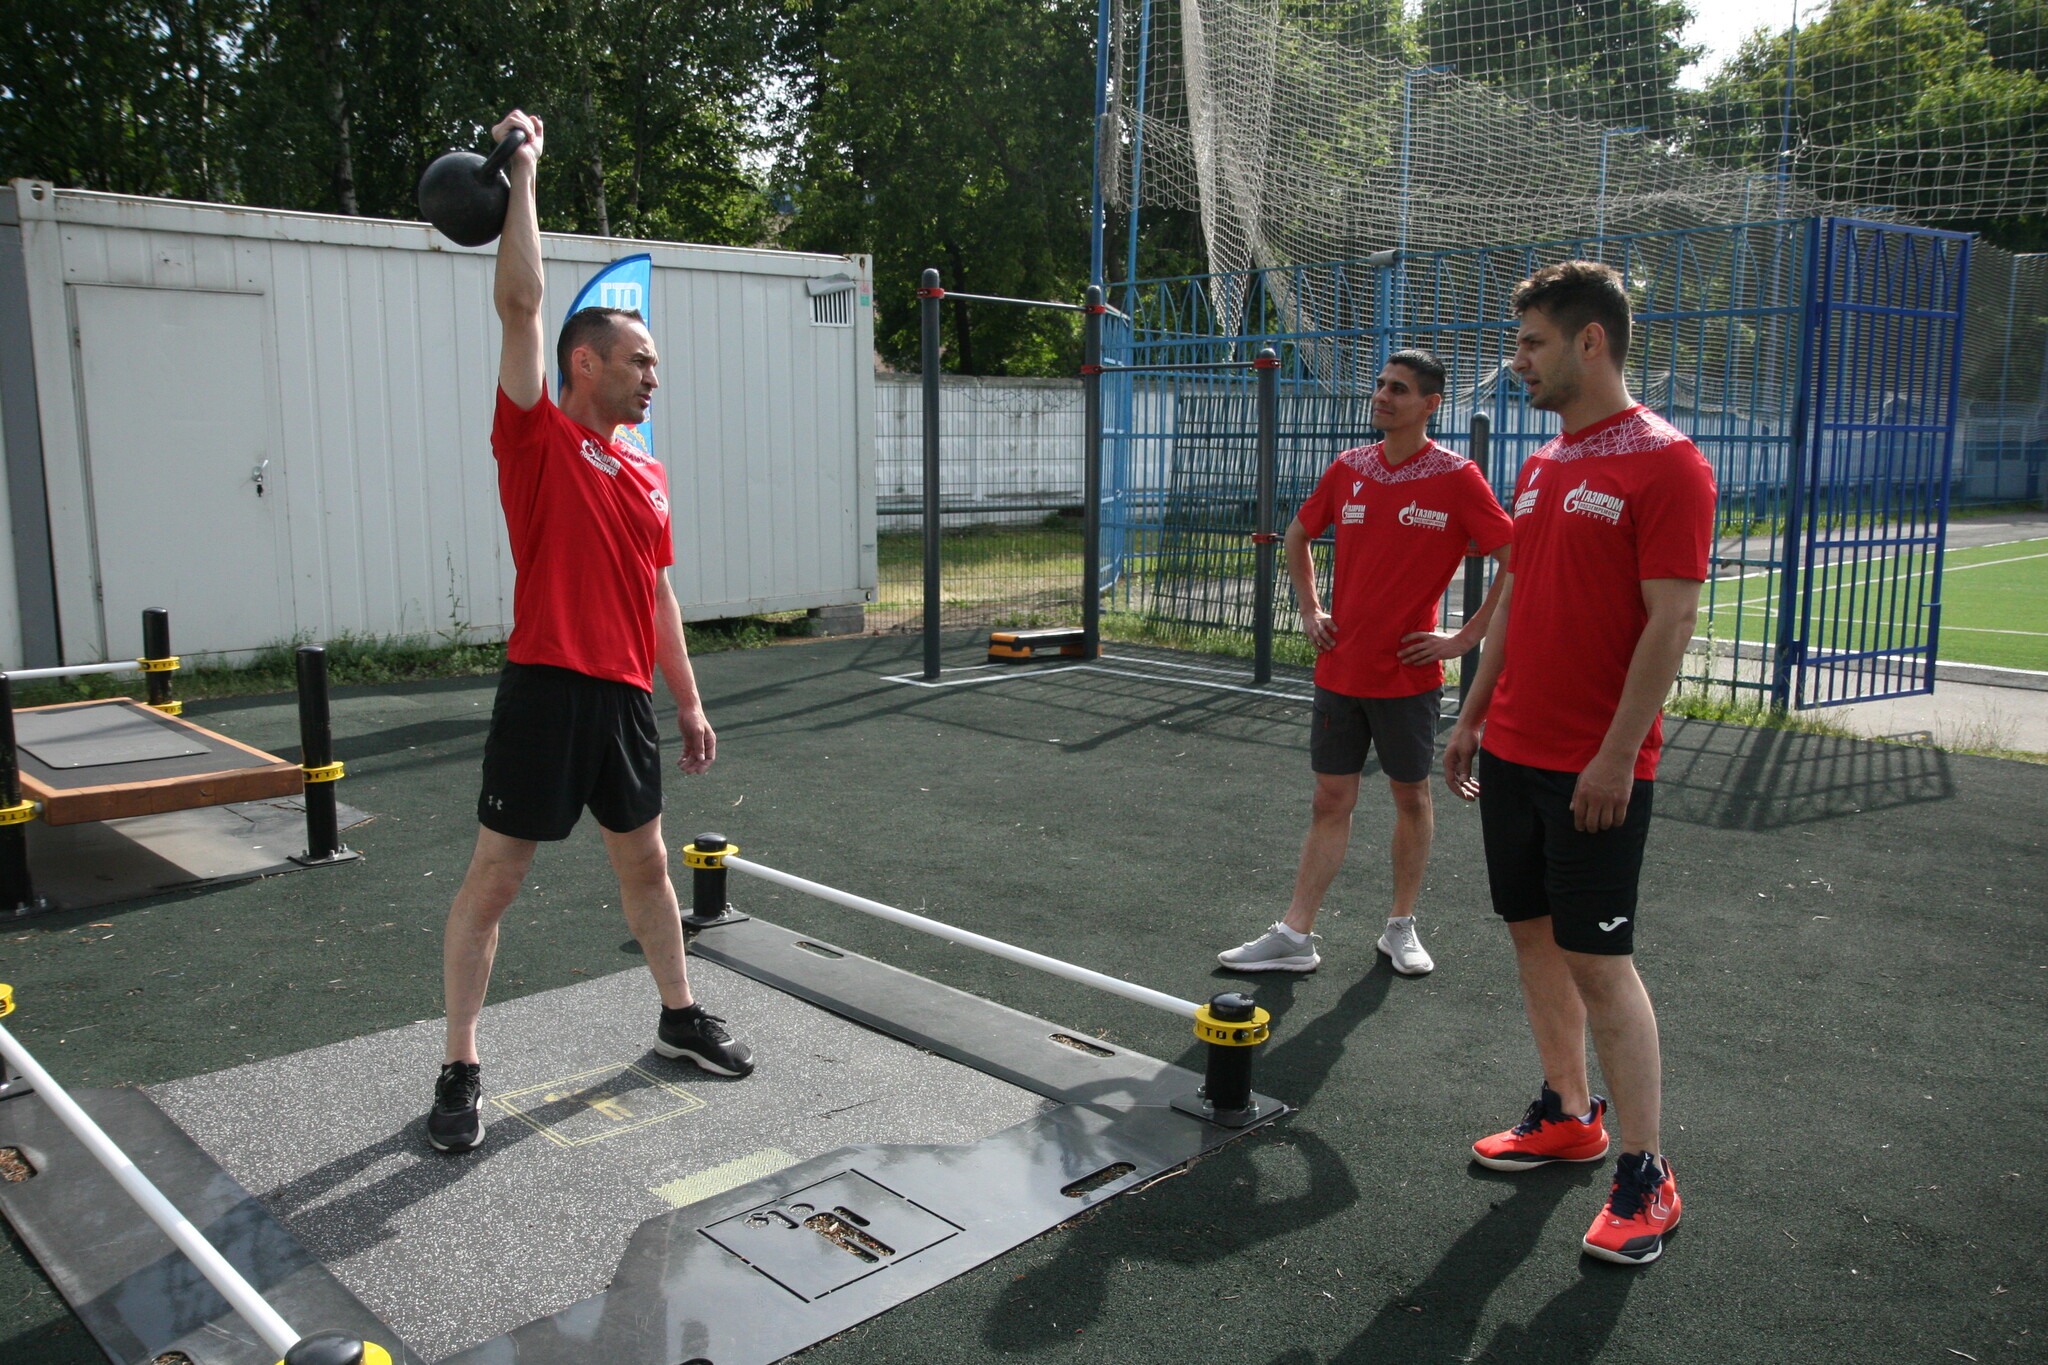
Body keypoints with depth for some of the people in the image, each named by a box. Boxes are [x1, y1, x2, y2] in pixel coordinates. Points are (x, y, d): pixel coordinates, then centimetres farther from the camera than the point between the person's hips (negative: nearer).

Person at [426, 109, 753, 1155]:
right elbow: (521, 304, -13)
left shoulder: (646, 474, 13)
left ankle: (680, 1019, 35)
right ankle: (460, 1072, 12)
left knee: (645, 863, 19)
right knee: (493, 879, 1)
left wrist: (688, 701, 17)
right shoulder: (537, 438, -4)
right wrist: (522, 174, -10)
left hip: (627, 698, 6)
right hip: (547, 689, -6)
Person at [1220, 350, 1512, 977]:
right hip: (1339, 668, 4)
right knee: (1330, 801, 7)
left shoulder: (1457, 478, -8)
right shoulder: (1348, 469, 5)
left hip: (1408, 673, -3)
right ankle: (1295, 937, 10)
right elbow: (1298, 536, 22)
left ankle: (1401, 928, 26)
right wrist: (1309, 610, 12)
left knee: (1410, 796, 10)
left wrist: (1464, 638, -11)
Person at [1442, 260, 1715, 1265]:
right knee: (1534, 936, 14)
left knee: (1599, 960, -3)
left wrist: (1616, 755, -20)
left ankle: (1645, 1176, 11)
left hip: (1596, 769, -8)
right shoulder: (1540, 467, 13)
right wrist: (1474, 715, 16)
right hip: (1513, 753, 8)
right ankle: (1566, 1115, 30)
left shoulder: (1665, 464, -12)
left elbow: (1671, 620, -17)